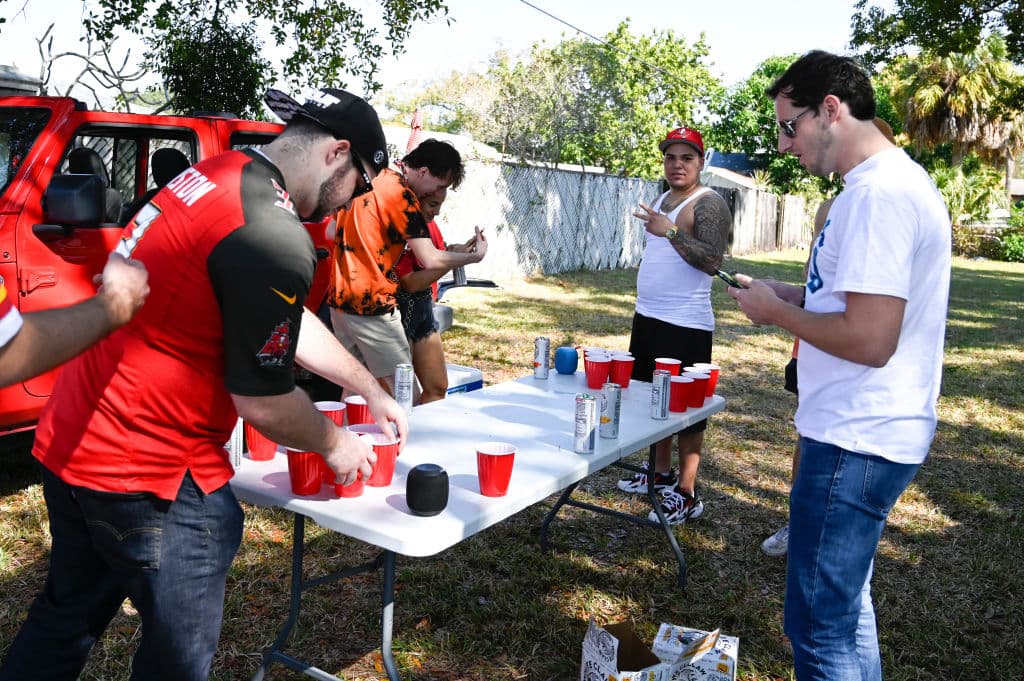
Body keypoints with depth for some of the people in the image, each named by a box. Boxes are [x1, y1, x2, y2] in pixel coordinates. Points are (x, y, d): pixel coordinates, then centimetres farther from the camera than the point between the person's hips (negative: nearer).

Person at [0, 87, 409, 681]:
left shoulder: (218, 173, 5)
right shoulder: (274, 240, -26)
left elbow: (290, 323, 14)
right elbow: (262, 401, -17)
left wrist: (372, 390, 19)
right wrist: (334, 444, 2)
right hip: (146, 476, -9)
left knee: (66, 619, 29)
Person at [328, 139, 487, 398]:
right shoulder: (401, 194, -14)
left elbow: (333, 234, 23)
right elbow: (430, 260, -17)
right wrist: (475, 256, -3)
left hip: (340, 299, 9)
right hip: (371, 307, -9)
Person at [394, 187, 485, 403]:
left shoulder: (428, 223, 7)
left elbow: (437, 260, 16)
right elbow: (410, 283, -21)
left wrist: (463, 250, -4)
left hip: (424, 309, 9)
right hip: (400, 311, -9)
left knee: (438, 388, 10)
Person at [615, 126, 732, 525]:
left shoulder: (709, 204, -11)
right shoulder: (661, 200, 15)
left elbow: (712, 261, -25)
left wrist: (671, 231, -34)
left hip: (685, 325, -9)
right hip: (647, 318, 9)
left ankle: (687, 495, 5)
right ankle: (661, 474, 32)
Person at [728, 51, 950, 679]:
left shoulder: (878, 192, -20)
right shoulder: (898, 178, 13)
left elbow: (869, 339, -26)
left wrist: (775, 312, -11)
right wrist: (792, 294, 10)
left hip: (855, 440, -11)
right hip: (867, 432, 11)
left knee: (820, 625, 1)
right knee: (846, 600, 23)